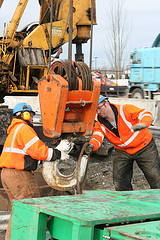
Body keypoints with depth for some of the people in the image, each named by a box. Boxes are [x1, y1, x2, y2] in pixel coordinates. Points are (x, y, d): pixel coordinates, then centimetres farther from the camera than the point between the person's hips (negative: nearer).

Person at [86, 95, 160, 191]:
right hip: (122, 152, 4)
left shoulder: (126, 110, -21)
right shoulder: (100, 124, -7)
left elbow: (147, 114, -21)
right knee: (119, 179, 0)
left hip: (144, 147, -4)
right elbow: (97, 138, -21)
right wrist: (92, 145, -45)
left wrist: (143, 124, -44)